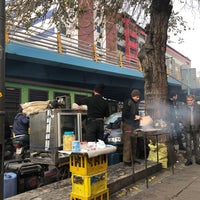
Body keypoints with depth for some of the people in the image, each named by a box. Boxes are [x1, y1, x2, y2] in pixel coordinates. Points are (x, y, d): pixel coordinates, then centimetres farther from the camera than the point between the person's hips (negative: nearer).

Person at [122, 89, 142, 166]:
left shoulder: (136, 103, 17)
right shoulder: (128, 102, -8)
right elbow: (125, 114, -15)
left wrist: (138, 117, 8)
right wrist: (135, 116, -14)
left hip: (135, 125, 8)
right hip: (128, 125, -8)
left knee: (134, 143, 10)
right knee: (128, 143, -8)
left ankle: (133, 159, 18)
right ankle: (126, 160, -5)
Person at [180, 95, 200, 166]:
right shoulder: (184, 108, 7)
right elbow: (183, 117, 10)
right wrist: (185, 125, -3)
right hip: (188, 128, 0)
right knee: (188, 144, 1)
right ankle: (189, 159, 6)